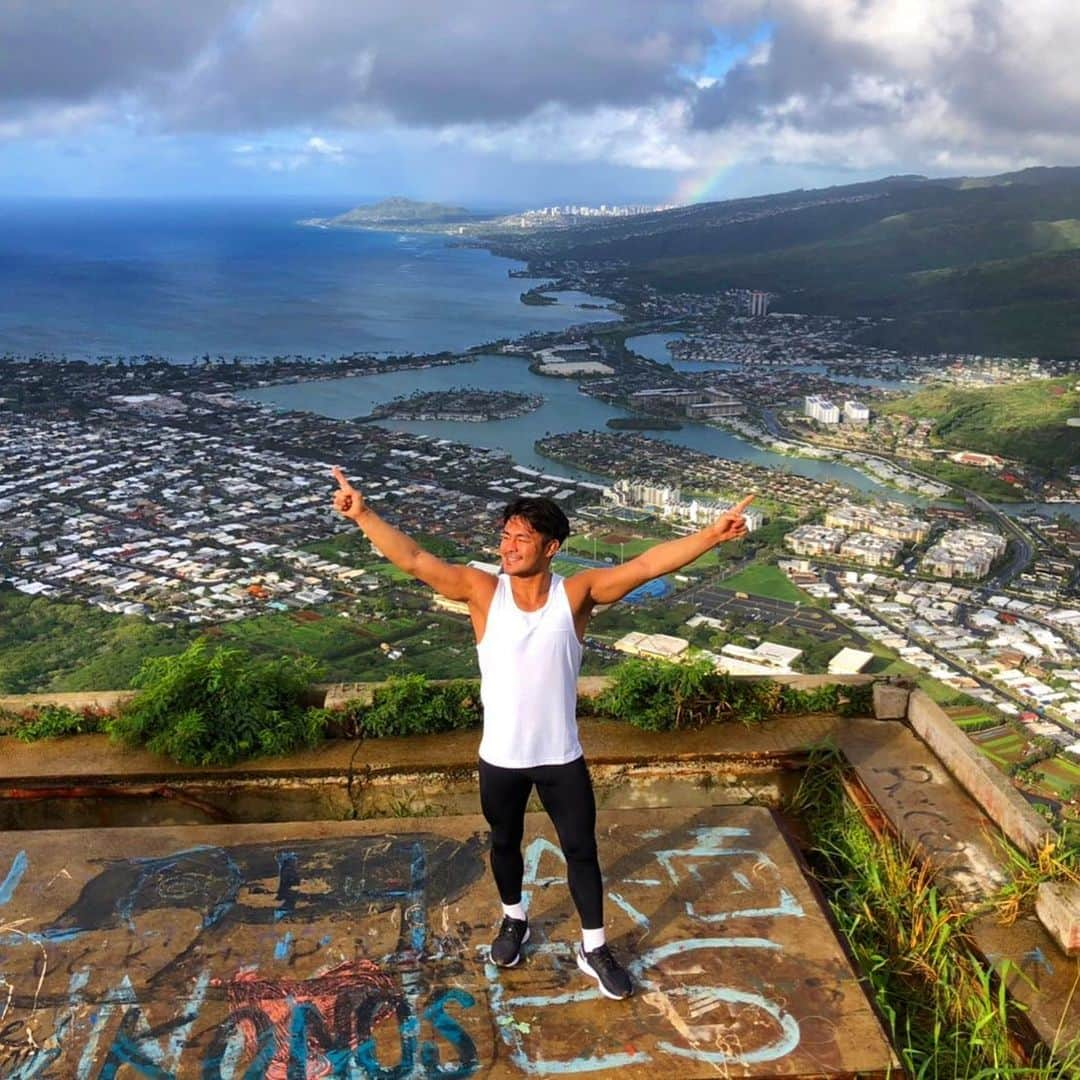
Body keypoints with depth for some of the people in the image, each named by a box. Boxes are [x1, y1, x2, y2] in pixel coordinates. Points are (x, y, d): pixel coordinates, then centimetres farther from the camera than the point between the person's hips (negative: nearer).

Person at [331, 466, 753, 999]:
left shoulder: (578, 593, -14)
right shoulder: (482, 590, -13)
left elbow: (648, 563, -21)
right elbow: (413, 559, -18)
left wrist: (712, 534, -30)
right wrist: (363, 513, -27)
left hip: (561, 757, -1)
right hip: (500, 757, 1)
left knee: (582, 851, 14)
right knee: (504, 843, 23)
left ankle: (593, 948, 36)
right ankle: (513, 920, 51)